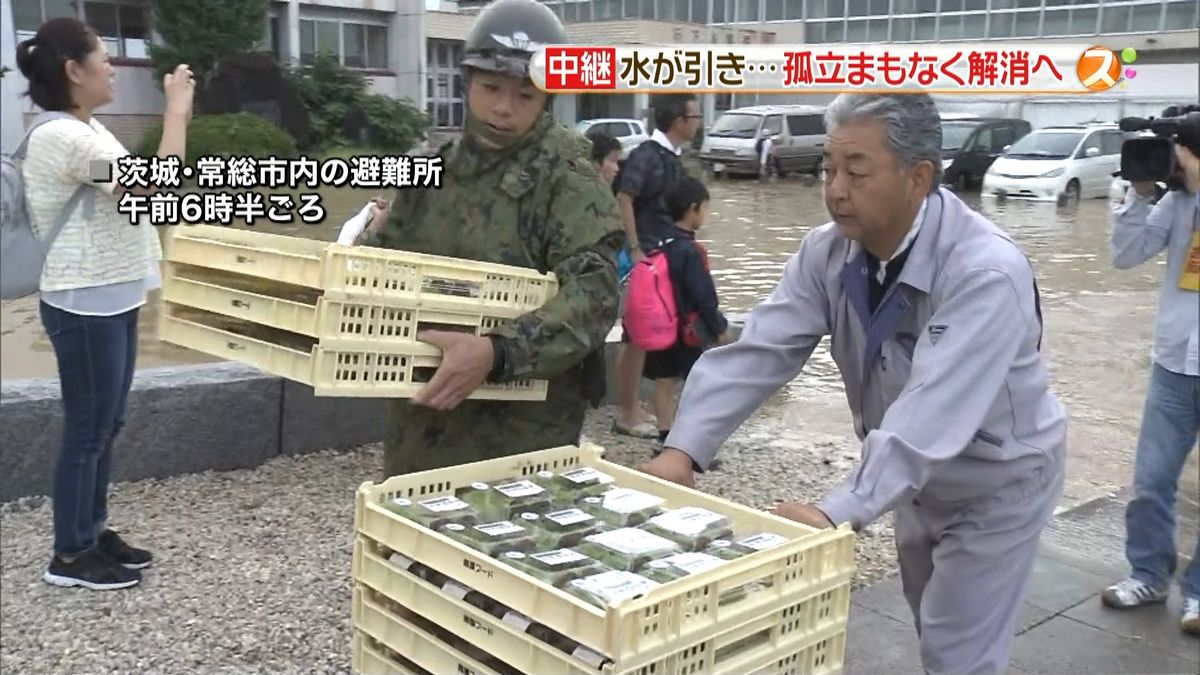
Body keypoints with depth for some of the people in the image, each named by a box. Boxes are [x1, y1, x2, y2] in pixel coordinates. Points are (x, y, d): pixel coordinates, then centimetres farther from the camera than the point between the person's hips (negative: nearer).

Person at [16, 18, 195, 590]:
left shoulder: (87, 131, 12)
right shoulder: (63, 136, -21)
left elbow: (144, 189, 17)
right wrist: (176, 111, -18)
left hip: (110, 299, 10)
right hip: (85, 306, -10)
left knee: (105, 426, 17)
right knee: (87, 431, 1)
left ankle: (93, 532, 31)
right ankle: (70, 556, 15)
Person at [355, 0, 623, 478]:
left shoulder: (565, 176, -10)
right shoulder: (434, 166, 8)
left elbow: (593, 293, -22)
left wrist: (497, 353, -36)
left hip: (524, 427, -5)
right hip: (422, 410, 6)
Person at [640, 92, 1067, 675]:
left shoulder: (987, 273, -34)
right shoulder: (828, 252, -15)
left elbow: (931, 414, -43)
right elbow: (757, 351, -21)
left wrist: (838, 512, -51)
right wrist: (682, 451, -32)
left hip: (994, 484, -6)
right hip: (916, 478, 6)